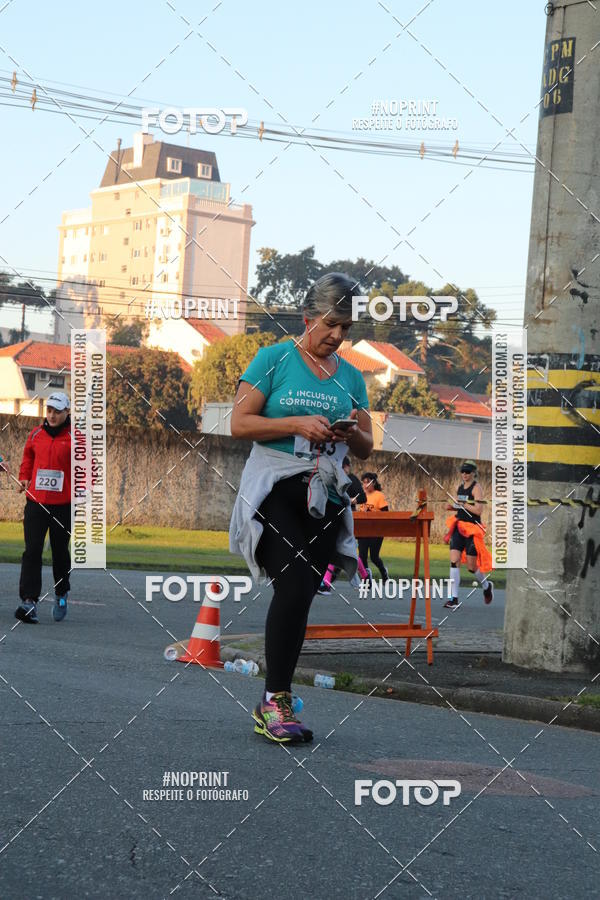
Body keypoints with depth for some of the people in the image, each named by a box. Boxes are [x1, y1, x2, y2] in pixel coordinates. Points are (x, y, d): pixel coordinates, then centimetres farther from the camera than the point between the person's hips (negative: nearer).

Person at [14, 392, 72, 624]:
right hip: (36, 502, 2)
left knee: (60, 552, 10)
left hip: (63, 505, -2)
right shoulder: (35, 435, 8)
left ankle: (61, 594, 33)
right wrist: (24, 478, 9)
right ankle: (29, 602, -11)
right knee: (32, 552, -8)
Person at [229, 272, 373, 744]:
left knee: (300, 591, 0)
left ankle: (274, 705, 6)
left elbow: (367, 448, 18)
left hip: (325, 496, 5)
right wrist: (298, 425, -13)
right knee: (296, 580, -23)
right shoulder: (274, 359, 3)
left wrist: (354, 434, -5)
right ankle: (274, 701, -18)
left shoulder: (351, 377, 16)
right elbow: (240, 424, -3)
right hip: (274, 488, -5)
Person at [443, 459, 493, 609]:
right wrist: (453, 507, 5)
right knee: (454, 562, -7)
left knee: (471, 567, 1)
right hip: (459, 527, 6)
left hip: (472, 529, -6)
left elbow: (478, 510, -18)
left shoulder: (476, 488, -9)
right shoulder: (460, 487, 12)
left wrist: (462, 504, -19)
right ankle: (454, 598, -7)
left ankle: (487, 586, 31)